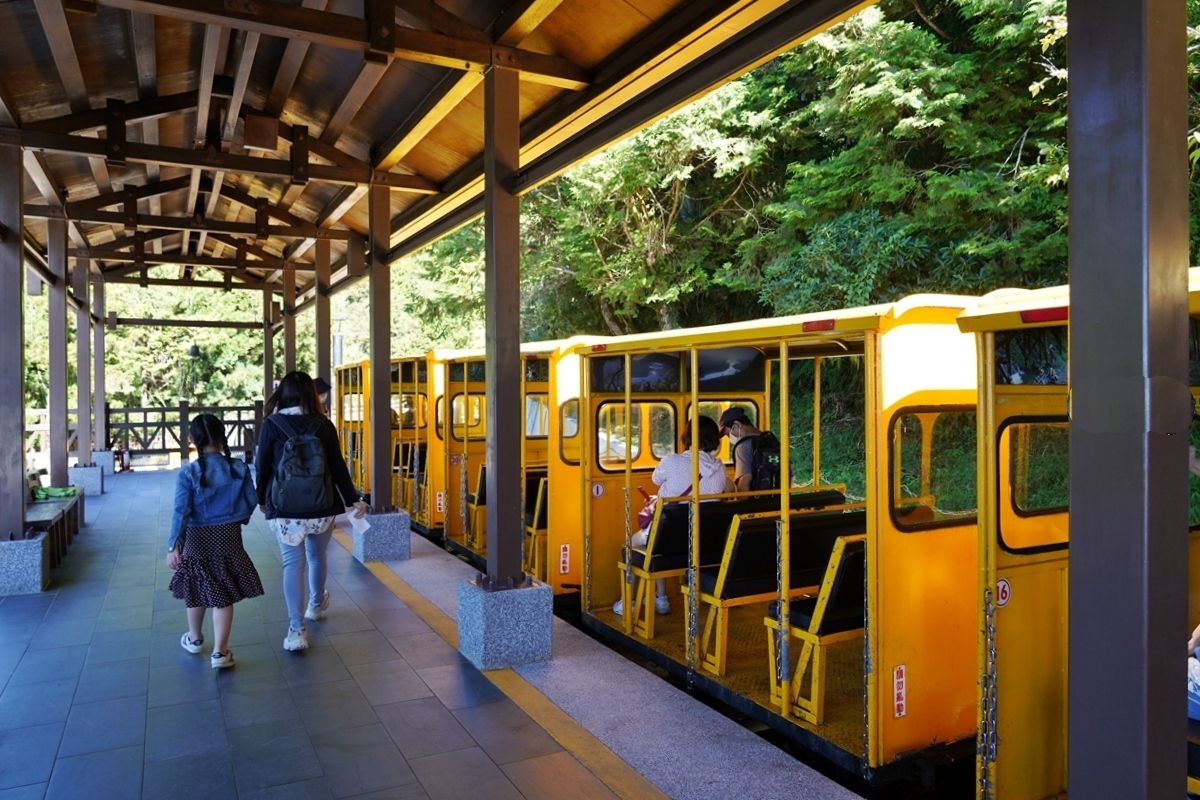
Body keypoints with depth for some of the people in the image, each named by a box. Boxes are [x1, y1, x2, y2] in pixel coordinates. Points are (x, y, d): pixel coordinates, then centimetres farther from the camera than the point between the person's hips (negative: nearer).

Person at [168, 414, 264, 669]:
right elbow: (251, 501, 1)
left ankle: (195, 639, 40)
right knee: (223, 596, 5)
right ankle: (220, 652, 5)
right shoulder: (239, 468, -6)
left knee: (196, 591, 20)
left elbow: (181, 511, -14)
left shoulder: (188, 473, -11)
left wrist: (173, 545, -11)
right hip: (228, 537, 0)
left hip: (198, 539, 0)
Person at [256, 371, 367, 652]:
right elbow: (338, 467, -1)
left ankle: (296, 630, -2)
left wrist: (262, 499, 15)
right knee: (317, 556, 21)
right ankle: (316, 605, 44)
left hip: (284, 508, -2)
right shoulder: (324, 425, -3)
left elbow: (263, 466, -1)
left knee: (292, 563, 1)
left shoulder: (271, 425, -6)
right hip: (322, 506, 2)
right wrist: (353, 500, 7)